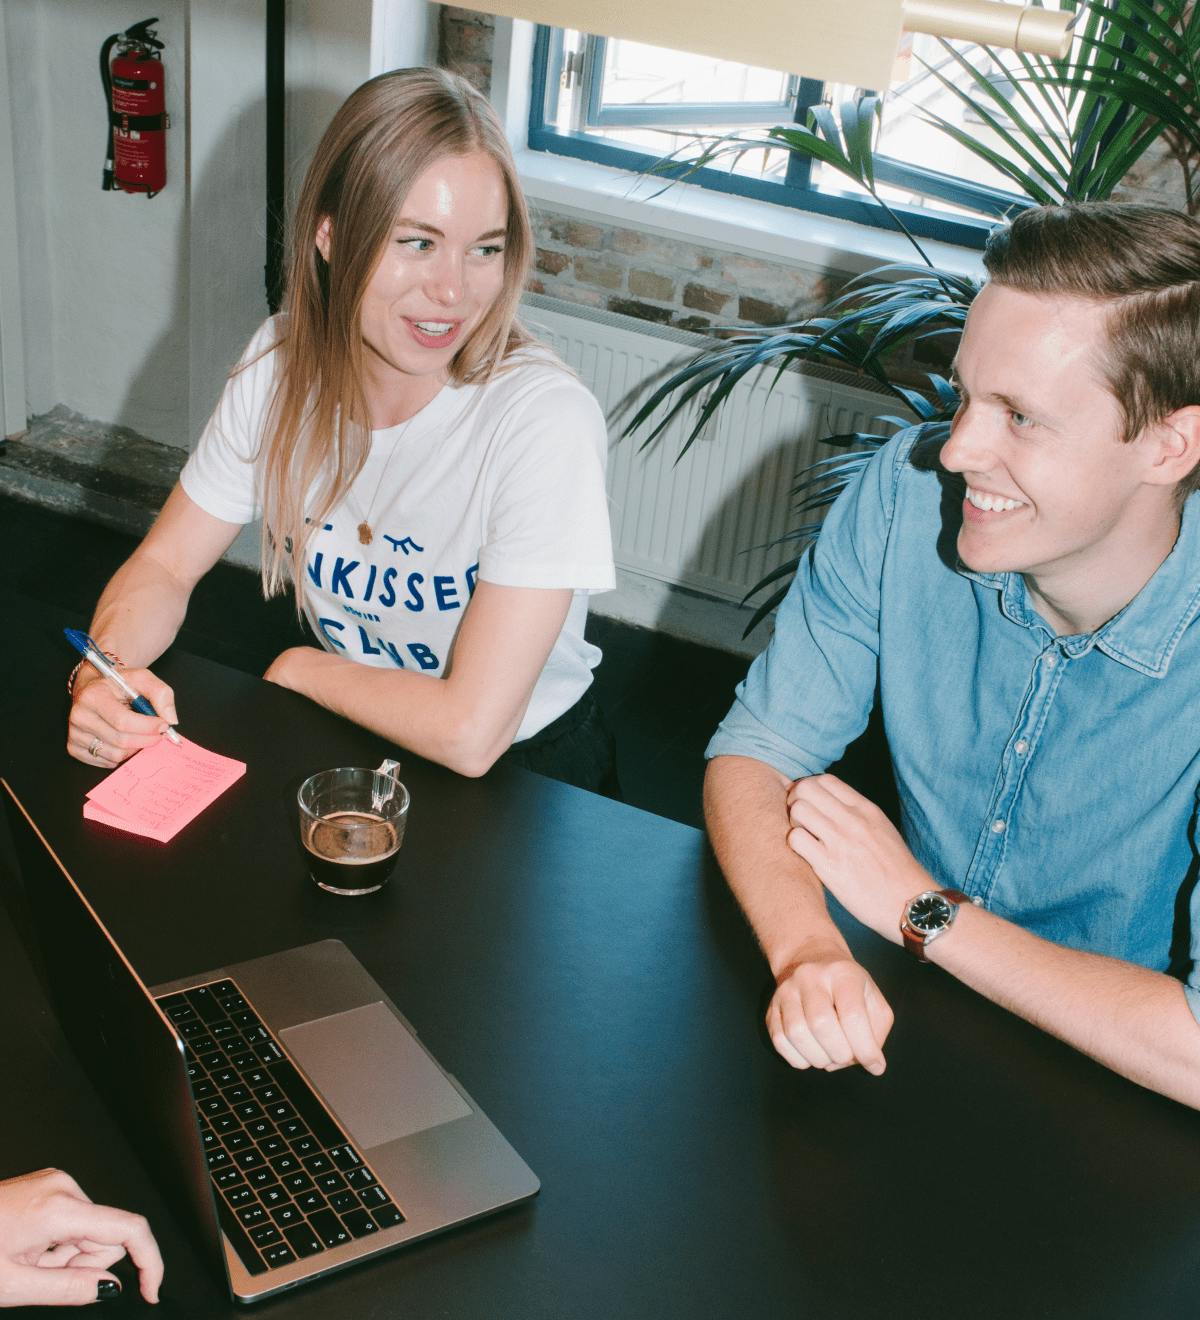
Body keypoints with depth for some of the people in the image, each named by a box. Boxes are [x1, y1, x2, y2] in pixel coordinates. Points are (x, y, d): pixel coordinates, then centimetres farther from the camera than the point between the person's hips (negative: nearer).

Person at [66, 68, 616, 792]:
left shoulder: (547, 420, -27)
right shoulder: (282, 364, -9)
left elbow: (469, 731, -28)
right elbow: (166, 565, 1)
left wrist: (301, 667, -12)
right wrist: (106, 670, -20)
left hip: (523, 767, -5)